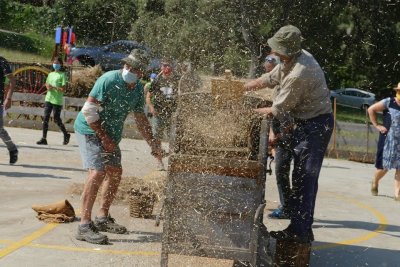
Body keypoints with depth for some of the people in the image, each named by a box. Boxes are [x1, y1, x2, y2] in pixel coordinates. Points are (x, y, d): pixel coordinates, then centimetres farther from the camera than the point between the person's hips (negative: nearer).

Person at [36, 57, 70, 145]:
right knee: (45, 118, -3)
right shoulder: (50, 74, 15)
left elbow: (63, 89, -9)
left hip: (57, 100, -5)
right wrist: (48, 87, -4)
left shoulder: (62, 75, -3)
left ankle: (66, 135, 21)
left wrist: (53, 87, -21)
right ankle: (44, 138, -2)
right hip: (48, 99, 5)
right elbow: (47, 84, 19)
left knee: (57, 119, 0)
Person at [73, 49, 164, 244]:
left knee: (115, 172, 13)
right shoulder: (108, 80, -23)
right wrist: (104, 138, -21)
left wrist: (153, 144, 8)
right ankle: (84, 226, -20)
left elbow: (140, 118, 13)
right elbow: (89, 111, -23)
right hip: (90, 130, -8)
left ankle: (103, 217, 28)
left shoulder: (138, 89, 1)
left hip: (110, 134, 8)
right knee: (97, 172, -20)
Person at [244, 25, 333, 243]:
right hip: (305, 123, 10)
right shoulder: (292, 59, 3)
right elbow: (270, 78, 18)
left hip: (315, 125, -10)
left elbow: (278, 110, -17)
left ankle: (300, 231, -1)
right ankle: (299, 228, 22)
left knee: (304, 179, -7)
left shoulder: (299, 73, -27)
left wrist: (254, 111, 1)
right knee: (302, 178, 14)